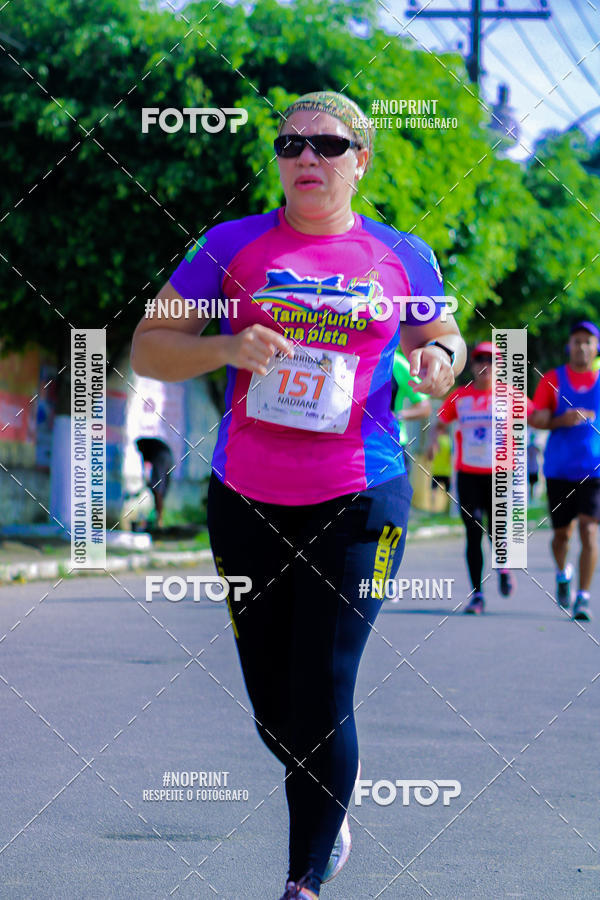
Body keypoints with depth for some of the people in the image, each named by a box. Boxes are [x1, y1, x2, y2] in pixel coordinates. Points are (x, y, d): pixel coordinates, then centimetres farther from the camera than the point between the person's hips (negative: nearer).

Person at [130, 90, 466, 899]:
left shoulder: (402, 257, 5)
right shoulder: (233, 246, 1)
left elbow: (440, 335, 21)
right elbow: (148, 350, 1)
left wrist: (440, 360, -3)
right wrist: (227, 348, -18)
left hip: (358, 503, -1)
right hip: (247, 500, 2)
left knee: (322, 698, -10)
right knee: (272, 704, 9)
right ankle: (333, 800, 40)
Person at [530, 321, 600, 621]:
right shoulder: (552, 380, 3)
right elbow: (536, 420, -3)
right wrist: (562, 421, -20)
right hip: (559, 469, 1)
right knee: (562, 533, 8)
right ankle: (563, 573, 40)